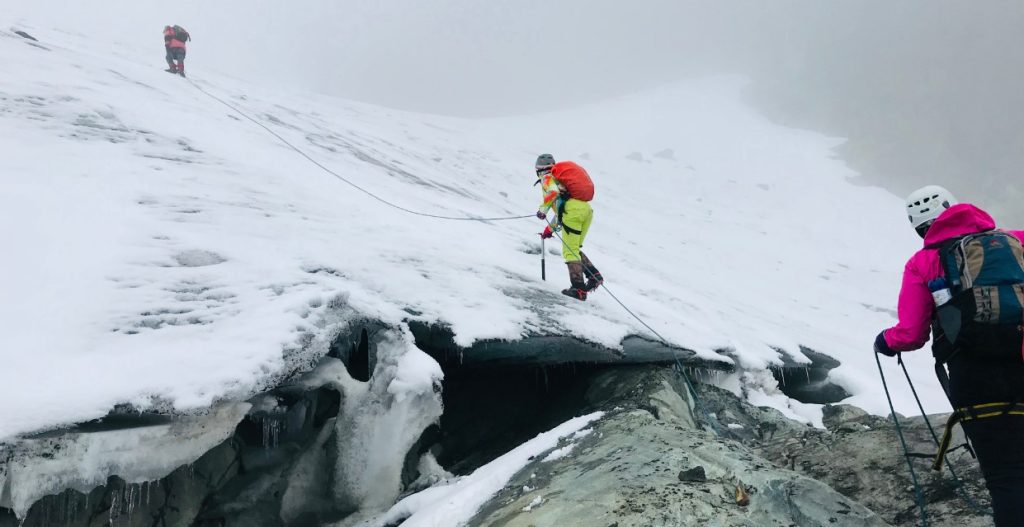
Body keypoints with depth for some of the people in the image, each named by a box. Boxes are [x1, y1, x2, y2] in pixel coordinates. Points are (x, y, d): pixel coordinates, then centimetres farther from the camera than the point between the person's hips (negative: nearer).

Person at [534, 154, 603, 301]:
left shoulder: (547, 178, 12)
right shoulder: (560, 178, 36)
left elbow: (553, 191, -12)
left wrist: (542, 209, -6)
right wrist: (551, 228, 43)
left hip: (573, 210, -8)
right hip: (586, 209, 8)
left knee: (570, 251, -5)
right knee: (575, 249, 18)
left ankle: (579, 288, -13)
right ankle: (594, 276, 4)